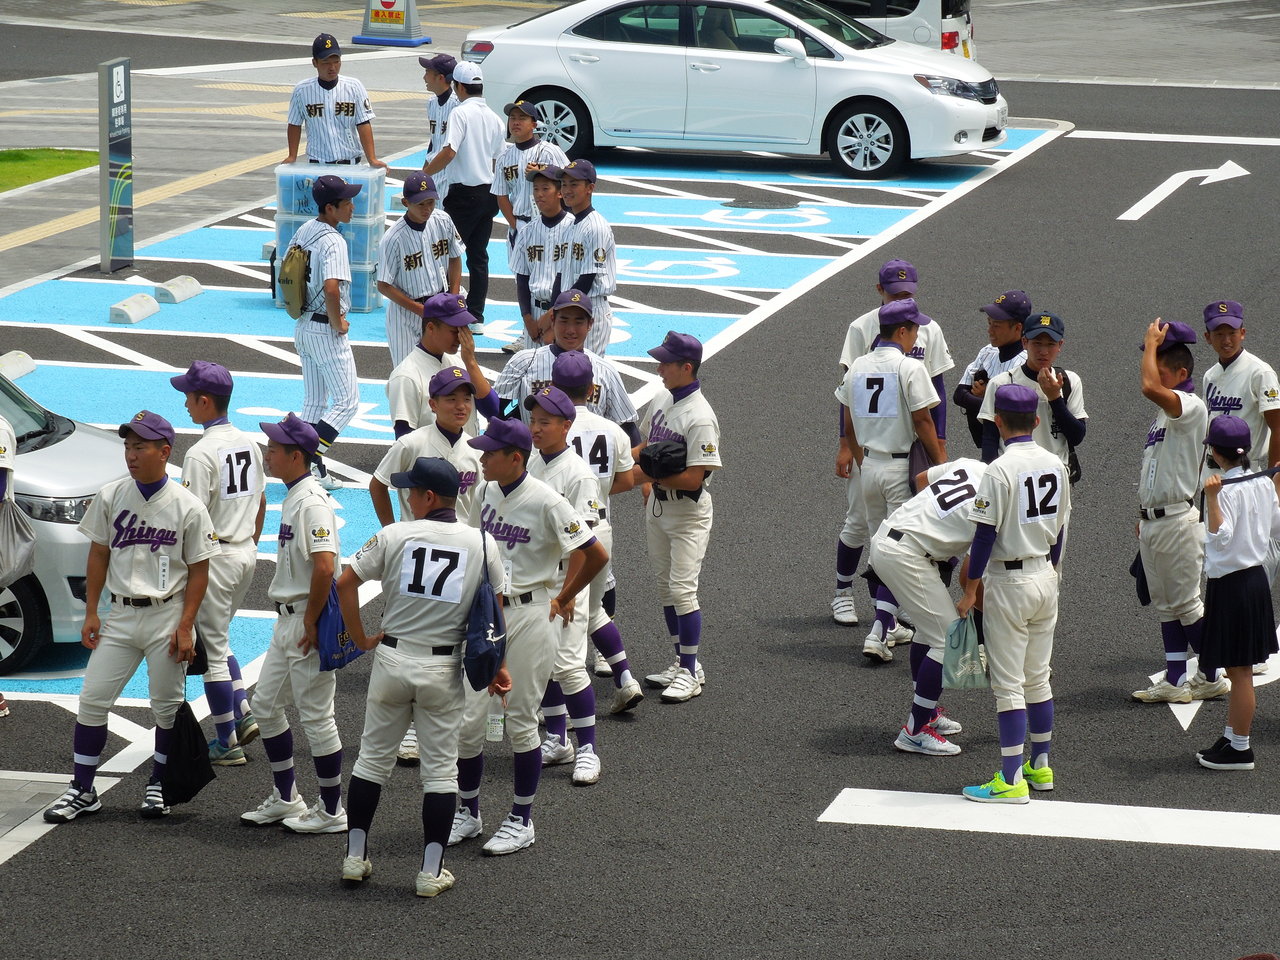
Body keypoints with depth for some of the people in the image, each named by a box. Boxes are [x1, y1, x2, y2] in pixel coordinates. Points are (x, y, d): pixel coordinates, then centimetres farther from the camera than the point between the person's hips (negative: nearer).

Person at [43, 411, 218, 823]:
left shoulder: (188, 507, -7)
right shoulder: (111, 496, 1)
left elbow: (198, 570, -4)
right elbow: (98, 556, 8)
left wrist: (185, 627, -9)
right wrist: (90, 614, 4)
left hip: (167, 616, -3)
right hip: (120, 614, 3)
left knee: (167, 705, 6)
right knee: (92, 699, -1)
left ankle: (159, 785, 23)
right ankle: (82, 790, 7)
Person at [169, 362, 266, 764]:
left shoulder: (202, 453, -19)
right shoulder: (249, 443, 6)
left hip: (216, 557, -8)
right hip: (246, 555, 8)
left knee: (212, 647, 1)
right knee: (217, 639, 23)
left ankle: (227, 743, 5)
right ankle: (244, 713, 13)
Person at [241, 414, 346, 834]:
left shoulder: (312, 501, -19)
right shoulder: (292, 497, 13)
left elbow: (325, 565, -30)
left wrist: (311, 623, -23)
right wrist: (293, 621, 16)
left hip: (308, 622, -11)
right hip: (286, 620, 11)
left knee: (316, 716, -2)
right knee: (266, 705, 16)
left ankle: (332, 811, 8)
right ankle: (285, 799, 26)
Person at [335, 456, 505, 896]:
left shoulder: (395, 535, -7)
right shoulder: (482, 543, -2)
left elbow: (346, 583, -9)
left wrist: (361, 638, 1)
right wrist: (497, 665, 13)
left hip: (392, 659, 0)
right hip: (445, 669, 0)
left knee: (372, 758, 14)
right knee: (440, 769, 7)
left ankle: (355, 857, 18)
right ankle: (431, 872, 5)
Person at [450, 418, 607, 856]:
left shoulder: (545, 502, -16)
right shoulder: (488, 492, 5)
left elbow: (596, 555, -14)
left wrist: (563, 599, -4)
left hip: (528, 616, -6)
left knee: (521, 719, 2)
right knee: (466, 718, 4)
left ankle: (521, 820, 15)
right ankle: (468, 814, 19)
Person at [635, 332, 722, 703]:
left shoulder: (700, 418, -24)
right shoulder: (662, 399, 3)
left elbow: (692, 478, -26)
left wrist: (649, 476, -23)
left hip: (688, 513, -9)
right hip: (658, 506, 9)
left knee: (682, 589, -7)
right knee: (665, 587, 15)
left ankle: (690, 673, 2)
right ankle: (683, 663, 26)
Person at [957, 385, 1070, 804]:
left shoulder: (1000, 470, -18)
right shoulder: (1055, 465, 3)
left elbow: (985, 536, -17)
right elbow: (1058, 529, 11)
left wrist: (971, 590, -9)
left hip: (1009, 582, -7)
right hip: (1046, 579, 7)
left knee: (1008, 684, -3)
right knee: (1038, 678, 17)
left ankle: (1012, 780, -2)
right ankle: (1040, 765, 24)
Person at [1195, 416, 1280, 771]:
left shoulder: (1226, 490, -19)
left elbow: (1220, 537, -28)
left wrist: (1211, 498, -37)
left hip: (1231, 584, -9)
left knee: (1239, 670, -1)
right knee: (1239, 669, 17)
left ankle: (1240, 749, 6)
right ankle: (1231, 737, 26)